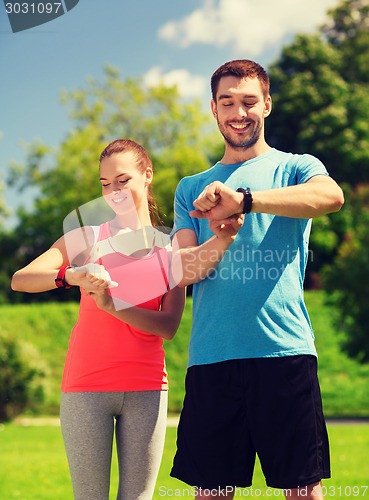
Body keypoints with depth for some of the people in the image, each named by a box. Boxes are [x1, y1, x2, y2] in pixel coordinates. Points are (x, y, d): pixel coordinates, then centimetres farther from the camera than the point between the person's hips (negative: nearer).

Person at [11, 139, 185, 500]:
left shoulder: (171, 248, 7)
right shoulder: (90, 237, 3)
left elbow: (168, 327, -3)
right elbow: (20, 280, -10)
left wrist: (111, 303, -17)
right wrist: (71, 276, -29)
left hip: (146, 388, 1)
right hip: (86, 388, -1)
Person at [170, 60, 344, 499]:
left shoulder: (295, 167, 11)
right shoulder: (193, 190, 20)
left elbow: (331, 196, -14)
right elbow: (180, 272, 8)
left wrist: (242, 200, -26)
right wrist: (221, 240, -14)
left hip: (284, 351, -3)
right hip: (210, 357, 3)